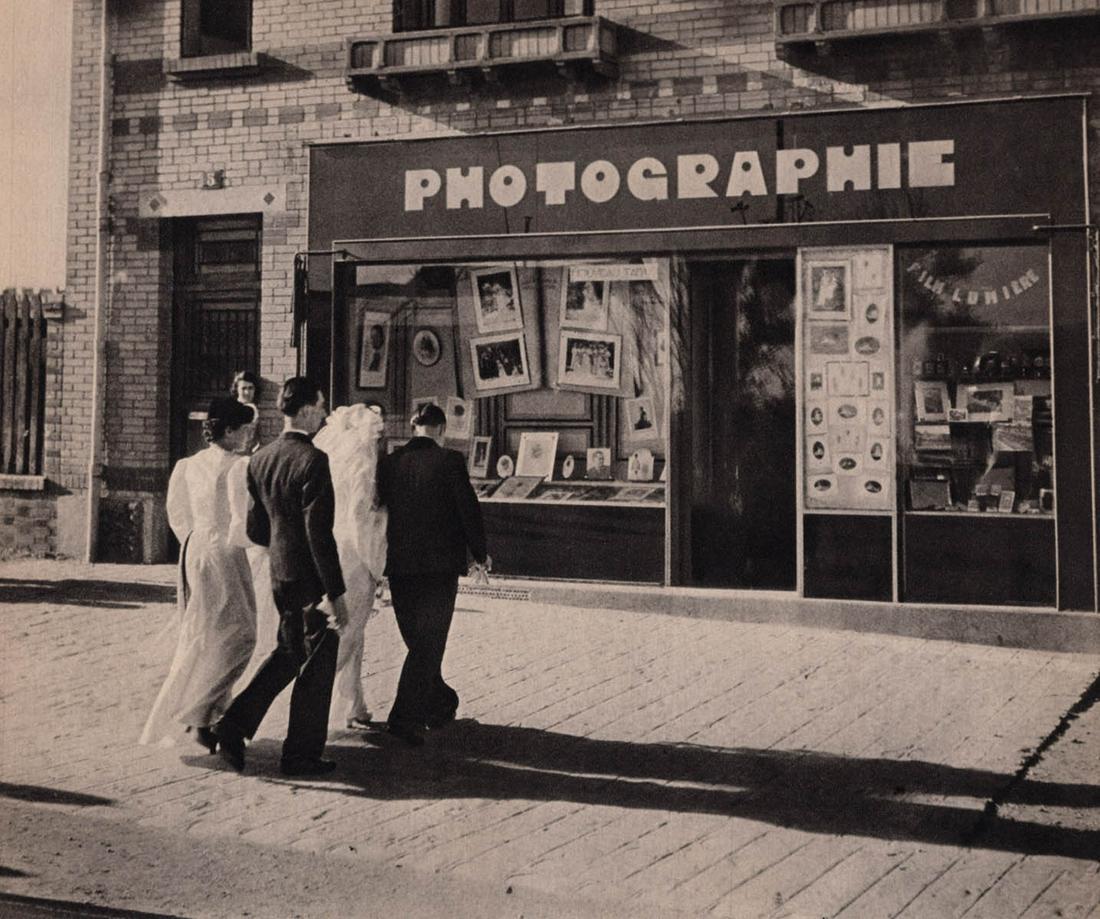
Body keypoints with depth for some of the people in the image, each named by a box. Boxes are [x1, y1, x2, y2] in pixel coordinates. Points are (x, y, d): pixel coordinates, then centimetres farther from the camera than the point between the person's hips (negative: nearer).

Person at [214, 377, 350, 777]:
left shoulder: (259, 459, 5)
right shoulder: (312, 461, -19)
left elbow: (255, 529, 10)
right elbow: (319, 532, -22)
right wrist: (336, 594, -18)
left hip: (279, 575, 8)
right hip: (311, 579, -7)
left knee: (289, 653, 23)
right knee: (316, 666, 6)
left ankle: (235, 724, 13)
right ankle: (302, 754, 15)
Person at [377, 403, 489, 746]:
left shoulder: (389, 463, 3)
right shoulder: (449, 461, -8)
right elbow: (469, 510, -7)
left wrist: (380, 563, 19)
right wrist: (480, 554, 6)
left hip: (399, 567, 4)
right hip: (440, 566, -4)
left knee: (418, 642, 18)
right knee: (429, 644, 0)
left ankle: (441, 704, 32)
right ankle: (406, 717, -7)